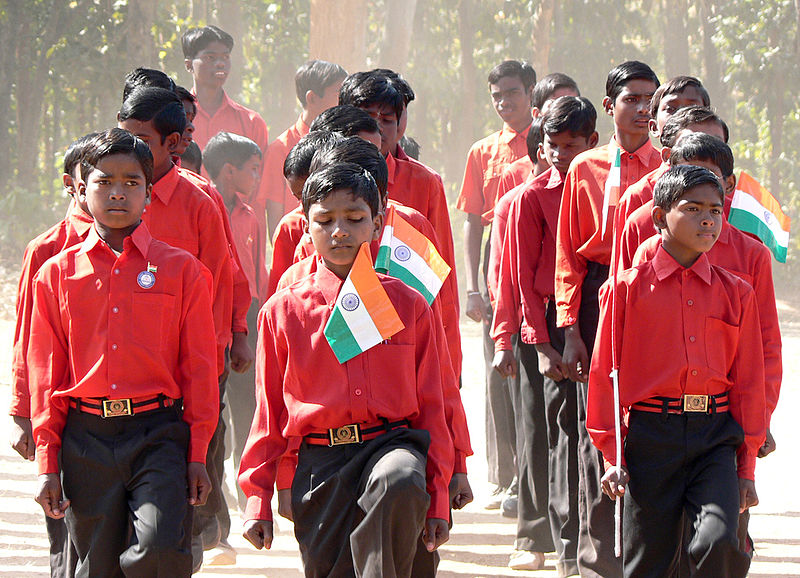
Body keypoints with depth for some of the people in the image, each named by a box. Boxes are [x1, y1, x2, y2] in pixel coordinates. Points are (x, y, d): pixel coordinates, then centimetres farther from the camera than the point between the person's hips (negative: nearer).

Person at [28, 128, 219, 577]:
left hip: (159, 435, -2)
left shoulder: (182, 270, 5)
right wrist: (48, 463, 5)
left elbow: (199, 369, 4)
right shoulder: (56, 274, 9)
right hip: (86, 438, 2)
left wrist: (198, 455, -1)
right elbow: (46, 374, 10)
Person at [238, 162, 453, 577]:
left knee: (401, 483, -35)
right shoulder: (282, 311, 6)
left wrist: (438, 499, 6)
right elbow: (269, 411, 11)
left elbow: (430, 405, 10)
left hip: (391, 444, -1)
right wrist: (258, 500, 8)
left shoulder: (408, 304, 7)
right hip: (318, 461, 1)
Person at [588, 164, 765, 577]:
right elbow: (605, 373, 4)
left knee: (719, 543, -21)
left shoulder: (736, 293, 9)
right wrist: (611, 455, 0)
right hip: (651, 434, -1)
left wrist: (747, 466, 9)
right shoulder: (626, 288, 2)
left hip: (715, 436, 1)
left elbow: (748, 382, 11)